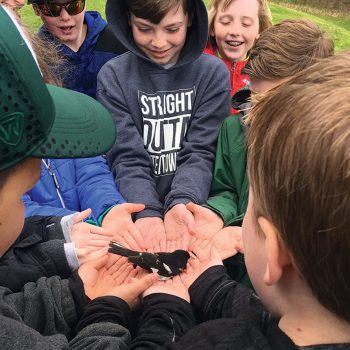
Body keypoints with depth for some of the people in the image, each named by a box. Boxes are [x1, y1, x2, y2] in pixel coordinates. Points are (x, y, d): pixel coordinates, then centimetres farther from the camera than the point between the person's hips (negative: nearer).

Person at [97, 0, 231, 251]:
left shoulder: (213, 73, -1)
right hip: (136, 208, 1)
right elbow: (128, 158, -6)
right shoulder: (113, 76, -1)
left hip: (194, 207, 0)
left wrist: (181, 203, -22)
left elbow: (200, 153, -5)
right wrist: (147, 212, -22)